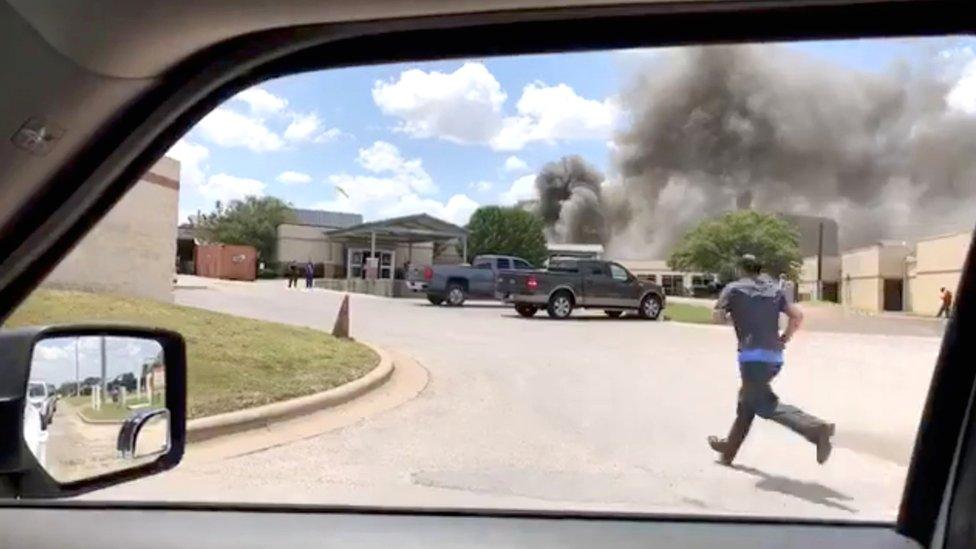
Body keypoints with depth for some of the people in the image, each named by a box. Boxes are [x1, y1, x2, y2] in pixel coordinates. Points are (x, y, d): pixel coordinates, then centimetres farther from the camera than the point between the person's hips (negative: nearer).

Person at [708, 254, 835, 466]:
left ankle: (816, 428, -32)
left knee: (767, 406, -12)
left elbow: (718, 316, -4)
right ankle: (728, 449, 32)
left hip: (752, 355, -7)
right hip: (775, 356, 7)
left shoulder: (734, 289, 2)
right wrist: (784, 339, 14)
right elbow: (798, 315, 5)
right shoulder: (774, 289, 15)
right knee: (746, 402, 19)